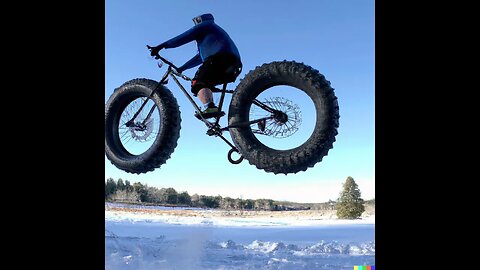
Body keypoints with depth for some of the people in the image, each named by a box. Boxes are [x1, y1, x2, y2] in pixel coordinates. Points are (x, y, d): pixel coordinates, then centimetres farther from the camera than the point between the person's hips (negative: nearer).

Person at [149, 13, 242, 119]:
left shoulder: (205, 25, 18)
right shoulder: (216, 31, 43)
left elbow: (184, 37, 4)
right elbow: (200, 57, 41)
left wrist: (161, 46, 3)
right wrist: (181, 69, 41)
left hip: (220, 57, -8)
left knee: (198, 83, -13)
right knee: (205, 84, 15)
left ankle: (209, 107, -37)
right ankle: (212, 109, -1)